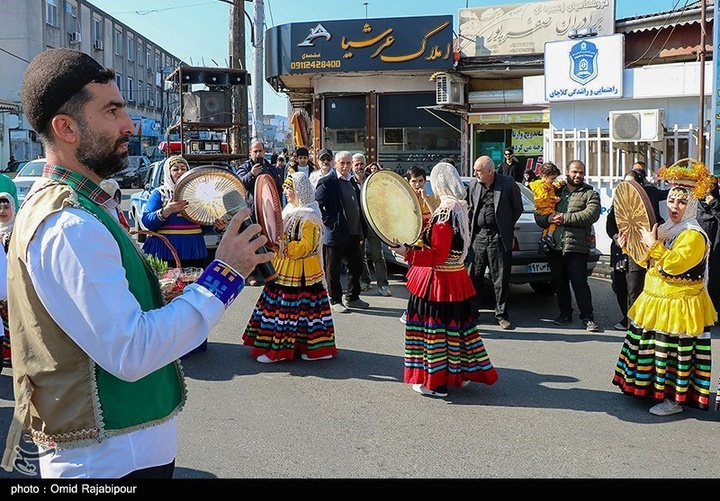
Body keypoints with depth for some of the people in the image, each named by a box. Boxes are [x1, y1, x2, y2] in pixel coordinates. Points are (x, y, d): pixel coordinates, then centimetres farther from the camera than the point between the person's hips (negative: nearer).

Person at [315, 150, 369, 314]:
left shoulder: (353, 182, 14)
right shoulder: (327, 182, -9)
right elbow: (316, 204, -14)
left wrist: (362, 232, 15)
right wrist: (329, 222, -16)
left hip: (354, 233, 7)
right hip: (335, 234, -7)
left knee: (356, 266, 13)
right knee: (333, 270, 4)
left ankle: (351, 297, 27)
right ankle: (335, 300, 16)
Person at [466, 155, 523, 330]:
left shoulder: (508, 183, -4)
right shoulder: (473, 184, 6)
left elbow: (518, 208, 5)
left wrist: (507, 228, 2)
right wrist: (470, 228, 8)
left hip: (499, 238, -3)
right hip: (477, 236, 3)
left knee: (501, 279, 4)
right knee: (472, 276, 3)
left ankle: (501, 314, 16)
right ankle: (471, 311, 16)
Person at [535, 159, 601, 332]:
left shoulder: (590, 193, 6)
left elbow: (591, 214, -13)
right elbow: (538, 215, 15)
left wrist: (565, 218, -13)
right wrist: (548, 218, -8)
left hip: (576, 248, -4)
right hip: (554, 246, 5)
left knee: (580, 283, -6)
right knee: (559, 283, 12)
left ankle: (587, 318, 1)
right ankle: (565, 314, 25)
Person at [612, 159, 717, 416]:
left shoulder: (694, 235, -15)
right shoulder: (665, 229, 13)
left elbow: (673, 264, -27)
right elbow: (648, 262, 23)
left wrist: (653, 245, -21)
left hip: (679, 305, -9)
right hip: (655, 300, 9)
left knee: (675, 350, -3)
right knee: (651, 344, 15)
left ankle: (676, 399, 6)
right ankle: (655, 388, 29)